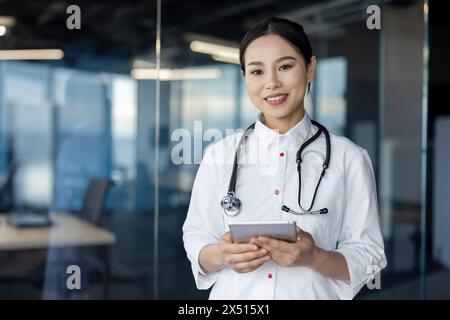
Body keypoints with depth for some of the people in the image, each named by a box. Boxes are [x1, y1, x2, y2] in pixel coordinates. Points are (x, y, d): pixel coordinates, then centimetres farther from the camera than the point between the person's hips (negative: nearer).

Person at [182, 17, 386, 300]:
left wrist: (313, 258, -25)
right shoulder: (220, 155, -5)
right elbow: (196, 240, -2)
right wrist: (222, 255, -21)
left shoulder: (349, 158, -9)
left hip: (312, 294, -1)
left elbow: (368, 259, -8)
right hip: (234, 295, 2)